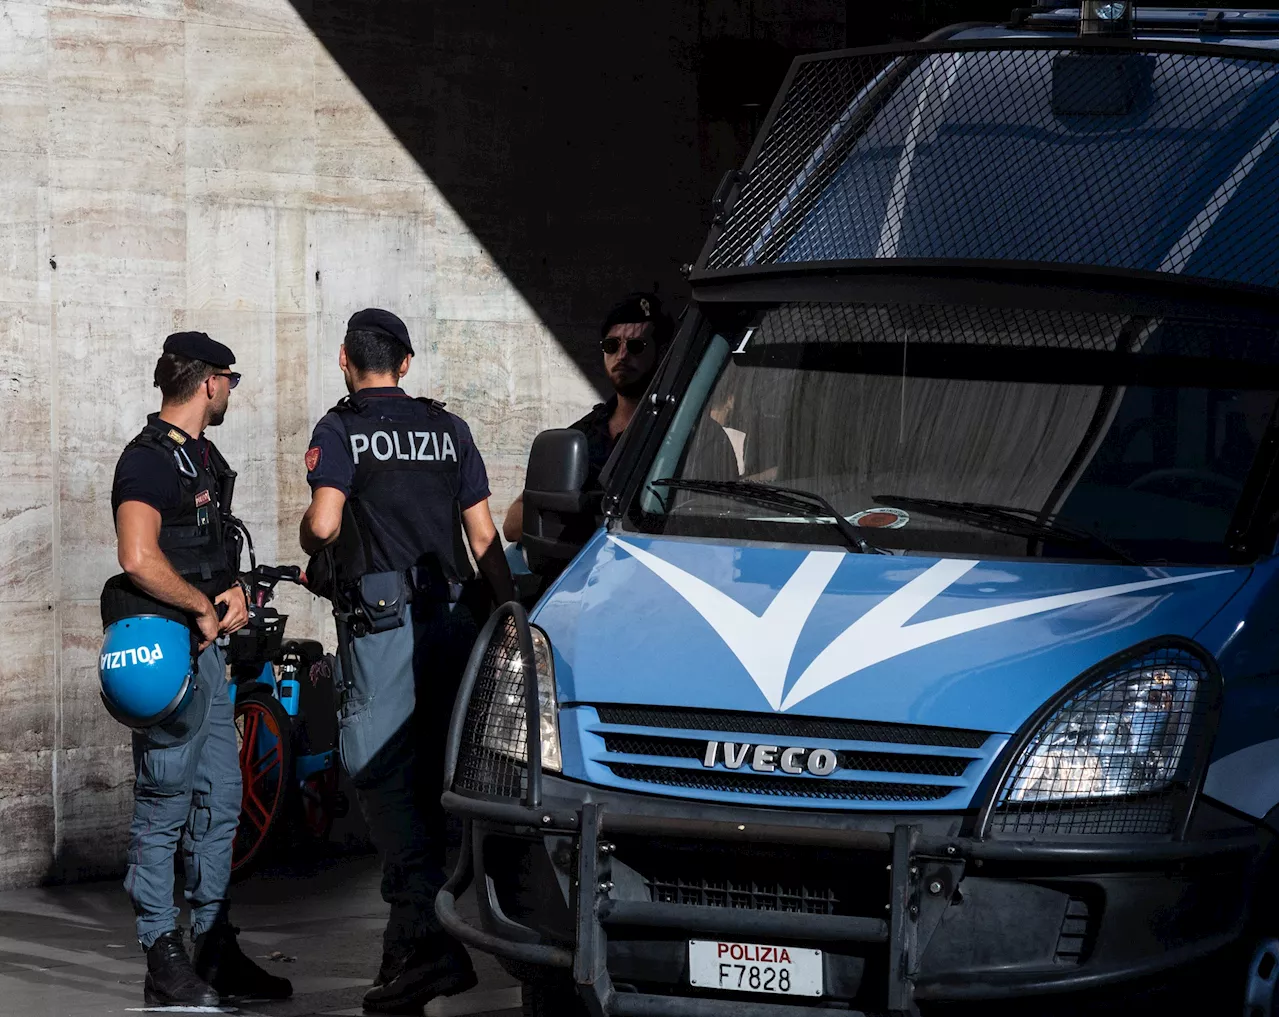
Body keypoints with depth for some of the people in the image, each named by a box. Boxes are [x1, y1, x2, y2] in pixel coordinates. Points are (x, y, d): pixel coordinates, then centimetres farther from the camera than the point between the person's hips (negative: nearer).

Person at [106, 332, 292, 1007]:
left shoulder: (202, 457, 16)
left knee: (219, 800, 13)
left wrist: (235, 590, 3)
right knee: (165, 805, -6)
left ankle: (216, 950, 21)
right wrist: (204, 607, -14)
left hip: (206, 646, 10)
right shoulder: (149, 460, -14)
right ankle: (164, 964, -2)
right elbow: (139, 558, -27)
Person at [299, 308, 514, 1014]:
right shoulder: (448, 429, 13)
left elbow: (324, 523, -15)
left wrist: (310, 544, 7)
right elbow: (483, 536, 12)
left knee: (383, 777, -6)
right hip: (450, 618, 5)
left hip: (379, 623, -5)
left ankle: (421, 928, -20)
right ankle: (444, 941, 15)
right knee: (436, 777, 12)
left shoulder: (340, 431, -1)